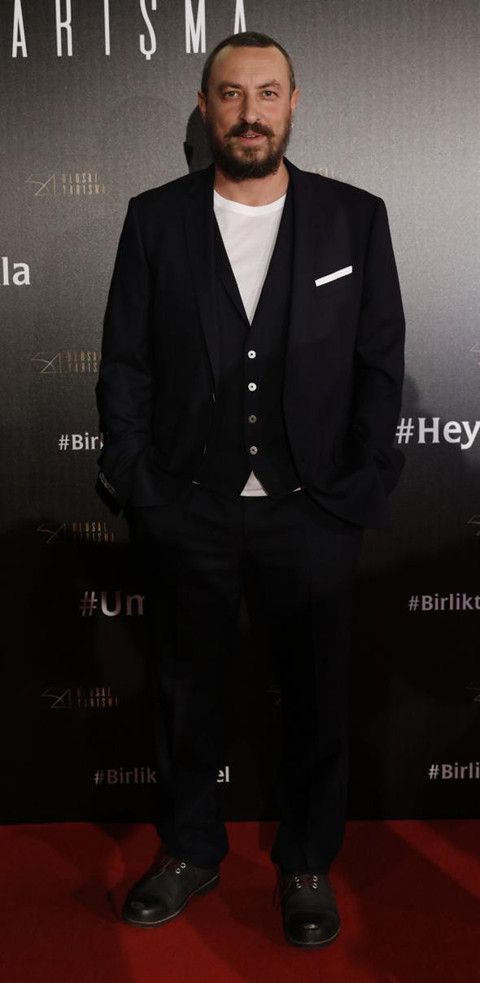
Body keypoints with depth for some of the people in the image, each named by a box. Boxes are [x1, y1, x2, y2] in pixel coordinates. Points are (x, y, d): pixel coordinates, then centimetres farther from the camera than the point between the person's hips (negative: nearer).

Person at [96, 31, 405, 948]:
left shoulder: (355, 218, 1)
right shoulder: (154, 218, 3)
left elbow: (380, 364, 1)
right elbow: (125, 365, 3)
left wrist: (362, 490, -6)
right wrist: (136, 486, -3)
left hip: (311, 505, 0)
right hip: (188, 505, 1)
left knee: (315, 693, 11)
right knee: (187, 687, 14)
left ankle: (307, 861, 34)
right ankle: (190, 849, 37)